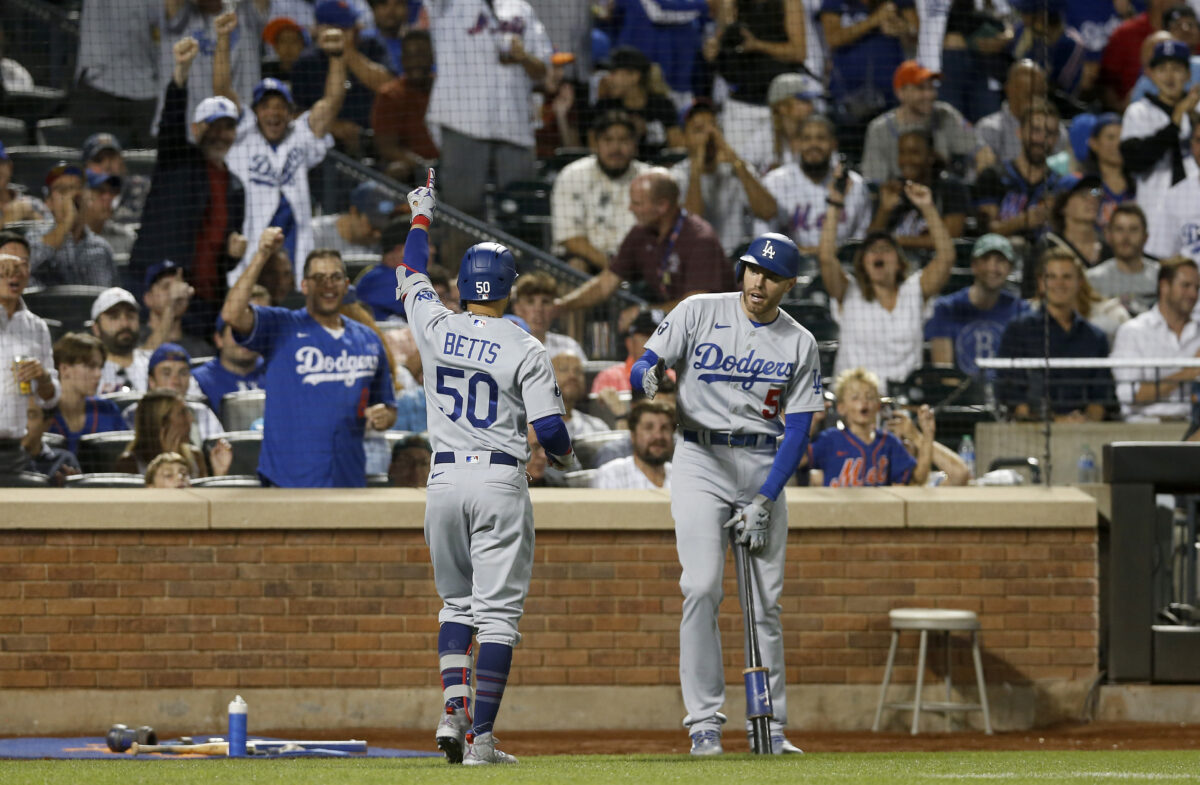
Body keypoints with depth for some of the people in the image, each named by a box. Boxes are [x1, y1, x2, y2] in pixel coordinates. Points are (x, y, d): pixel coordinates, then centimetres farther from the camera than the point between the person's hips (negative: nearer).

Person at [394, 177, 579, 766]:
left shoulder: (436, 328, 1)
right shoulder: (526, 350, -7)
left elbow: (410, 278, 21)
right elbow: (549, 428, -9)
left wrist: (421, 217, 38)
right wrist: (565, 458, 14)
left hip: (445, 479, 4)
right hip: (501, 481, -4)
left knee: (456, 601, 19)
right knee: (497, 611, -2)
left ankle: (453, 710, 0)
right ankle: (480, 738, -8)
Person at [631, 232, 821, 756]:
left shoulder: (800, 345, 4)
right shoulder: (699, 313, 0)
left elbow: (797, 431, 1)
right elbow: (642, 367, -2)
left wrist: (764, 501, -9)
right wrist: (648, 378, -28)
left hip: (765, 467, 2)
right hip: (701, 460, -2)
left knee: (766, 600, 2)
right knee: (702, 588, -16)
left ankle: (770, 727, 8)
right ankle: (704, 722, -14)